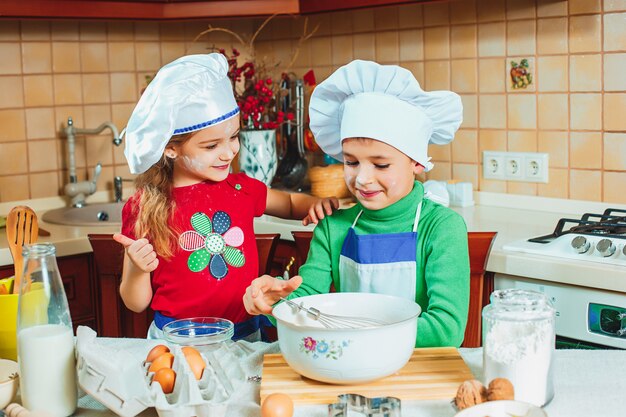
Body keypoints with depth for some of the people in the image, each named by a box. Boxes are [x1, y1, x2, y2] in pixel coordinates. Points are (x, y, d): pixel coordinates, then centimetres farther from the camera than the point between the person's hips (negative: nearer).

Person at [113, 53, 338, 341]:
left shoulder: (240, 189, 5)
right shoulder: (145, 208, -5)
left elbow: (290, 204, 27)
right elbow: (137, 304, 3)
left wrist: (316, 205, 5)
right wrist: (137, 270, -19)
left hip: (245, 335, 3)